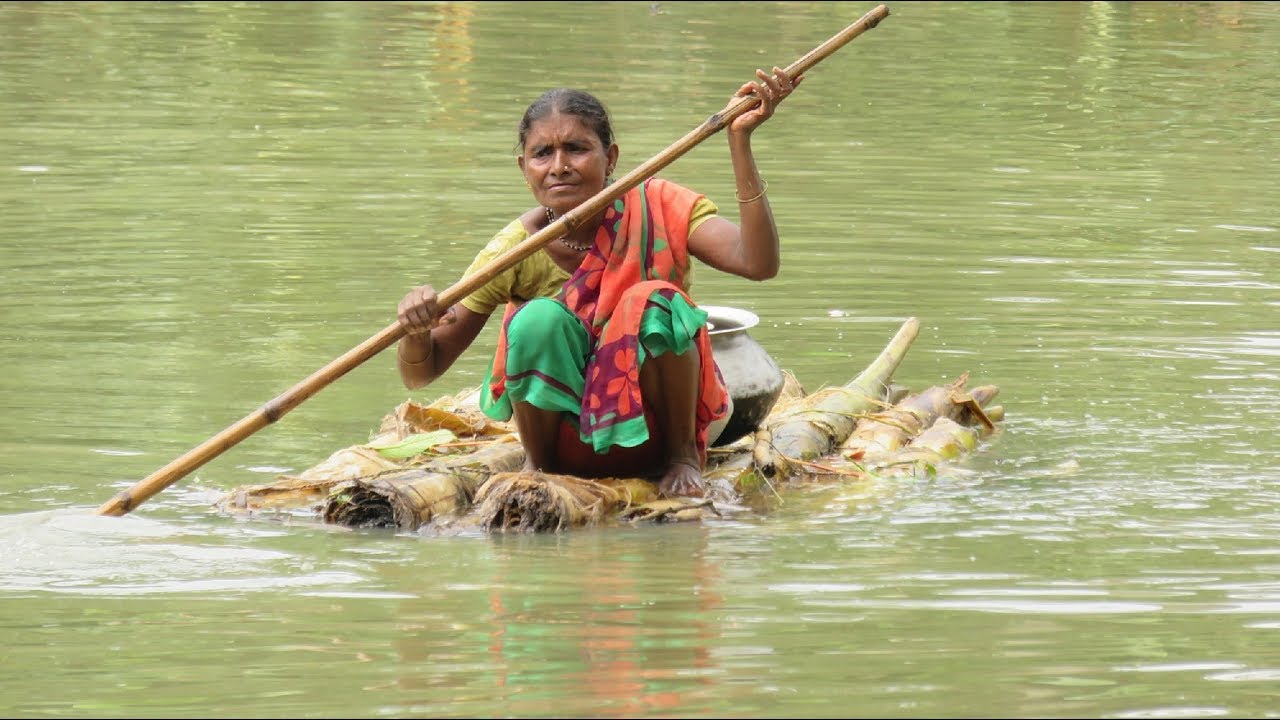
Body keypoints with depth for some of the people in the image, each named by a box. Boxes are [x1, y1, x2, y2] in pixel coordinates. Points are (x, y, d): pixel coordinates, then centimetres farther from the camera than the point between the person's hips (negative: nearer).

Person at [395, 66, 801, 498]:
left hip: (653, 423, 0)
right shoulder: (516, 249, -9)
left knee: (654, 303, -27)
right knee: (539, 319, -26)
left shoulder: (657, 209, -10)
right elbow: (419, 375, -8)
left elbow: (757, 262, -28)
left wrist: (740, 142, -35)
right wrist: (416, 328, -32)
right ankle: (536, 465, -3)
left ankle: (683, 457, -7)